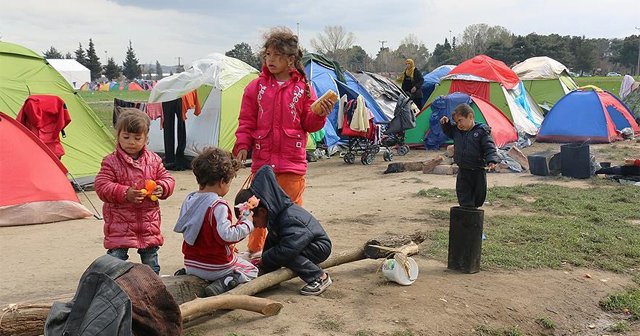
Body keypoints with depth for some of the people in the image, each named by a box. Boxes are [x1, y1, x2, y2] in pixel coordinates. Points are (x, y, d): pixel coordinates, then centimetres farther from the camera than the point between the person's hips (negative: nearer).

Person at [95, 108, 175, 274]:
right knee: (117, 256, -1)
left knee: (150, 259, 16)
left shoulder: (154, 160, 3)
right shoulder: (111, 162, -7)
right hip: (120, 222, -3)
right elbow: (102, 186, -13)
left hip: (149, 220, 3)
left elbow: (167, 179, 8)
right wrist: (125, 193, -26)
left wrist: (161, 188, -15)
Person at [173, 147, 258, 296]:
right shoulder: (219, 206, -23)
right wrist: (247, 224, -14)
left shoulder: (189, 199, 2)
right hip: (216, 266, -7)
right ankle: (222, 285, -15)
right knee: (251, 271, 12)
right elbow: (226, 235, -27)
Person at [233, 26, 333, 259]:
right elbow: (246, 122, 7)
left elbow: (309, 124, 5)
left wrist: (320, 114, -13)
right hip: (262, 159, 1)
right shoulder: (256, 87, 4)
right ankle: (254, 249, 26)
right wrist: (242, 145, -5)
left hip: (293, 160, -1)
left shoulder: (303, 87, 3)